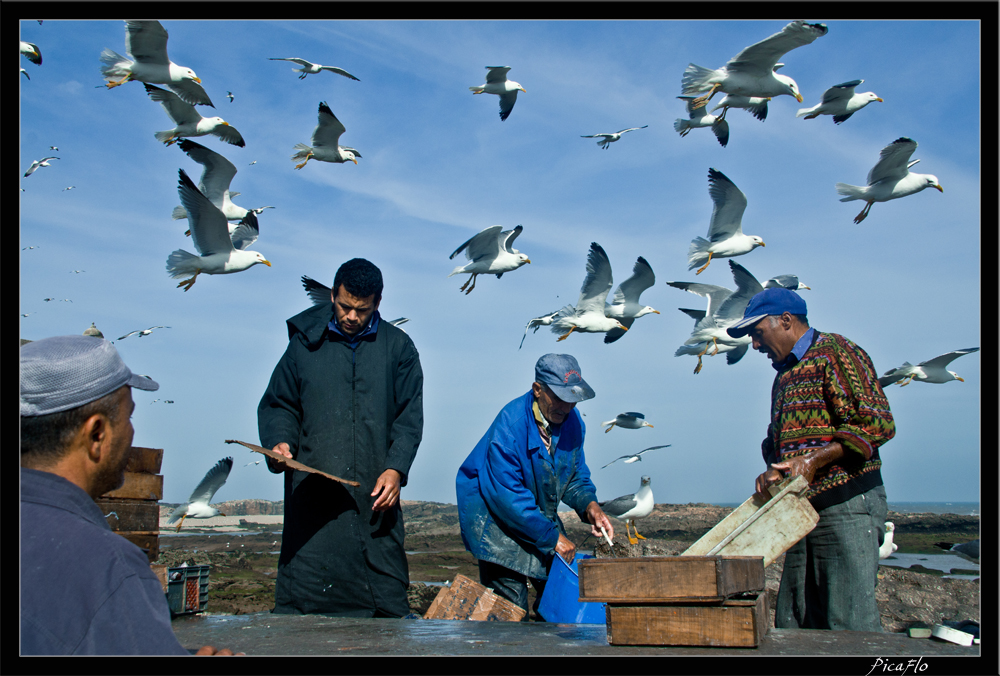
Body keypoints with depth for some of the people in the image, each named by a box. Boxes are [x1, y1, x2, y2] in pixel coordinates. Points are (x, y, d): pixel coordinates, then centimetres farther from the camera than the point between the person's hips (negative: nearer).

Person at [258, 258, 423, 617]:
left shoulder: (398, 347, 10)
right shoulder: (305, 342, 10)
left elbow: (410, 416, 7)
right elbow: (278, 404, 14)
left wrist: (396, 468, -8)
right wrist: (280, 441, -7)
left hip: (375, 492, 1)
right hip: (312, 491, 0)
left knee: (385, 594, 1)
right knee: (302, 584, -5)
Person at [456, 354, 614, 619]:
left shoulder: (572, 420, -4)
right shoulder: (509, 425, -27)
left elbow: (575, 473, 9)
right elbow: (507, 496, -27)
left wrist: (589, 505, -12)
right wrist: (552, 536, -24)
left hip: (539, 514, 7)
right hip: (495, 515, -7)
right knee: (511, 608, -12)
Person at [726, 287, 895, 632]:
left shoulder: (834, 351, -6)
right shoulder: (784, 375, 23)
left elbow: (877, 423, -15)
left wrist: (814, 461, -18)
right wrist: (773, 470, 6)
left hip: (846, 504, -9)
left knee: (850, 624, -11)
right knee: (793, 626, 7)